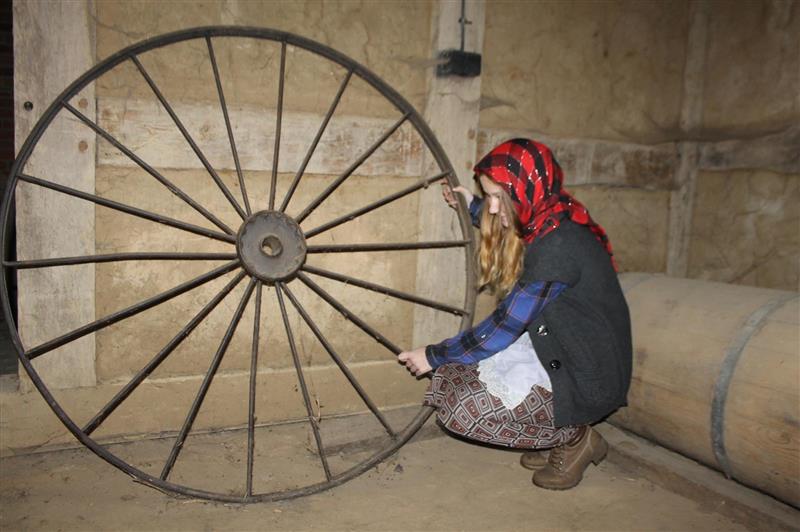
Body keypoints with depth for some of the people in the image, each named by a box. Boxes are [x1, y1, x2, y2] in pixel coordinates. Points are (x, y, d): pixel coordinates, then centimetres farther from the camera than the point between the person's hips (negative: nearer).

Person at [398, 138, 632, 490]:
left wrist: (434, 356, -12)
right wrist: (472, 208, 21)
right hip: (560, 356, 10)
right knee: (456, 372, 6)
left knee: (461, 409, -20)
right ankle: (557, 434, 12)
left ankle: (576, 437, 1)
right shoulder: (545, 228, 3)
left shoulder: (559, 244, -25)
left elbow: (506, 326, -22)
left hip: (587, 380, -10)